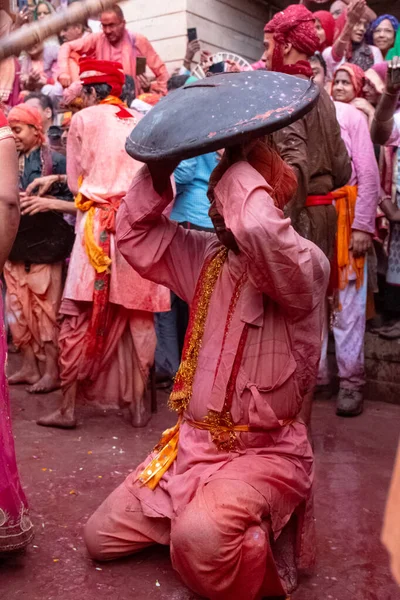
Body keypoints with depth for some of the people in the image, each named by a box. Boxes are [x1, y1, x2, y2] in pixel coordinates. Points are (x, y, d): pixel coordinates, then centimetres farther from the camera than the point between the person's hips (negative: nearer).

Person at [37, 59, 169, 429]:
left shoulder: (83, 120, 4)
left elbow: (75, 180, 11)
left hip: (98, 225, -3)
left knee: (80, 318, 3)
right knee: (139, 317, 8)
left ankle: (68, 407, 7)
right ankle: (139, 404, 13)